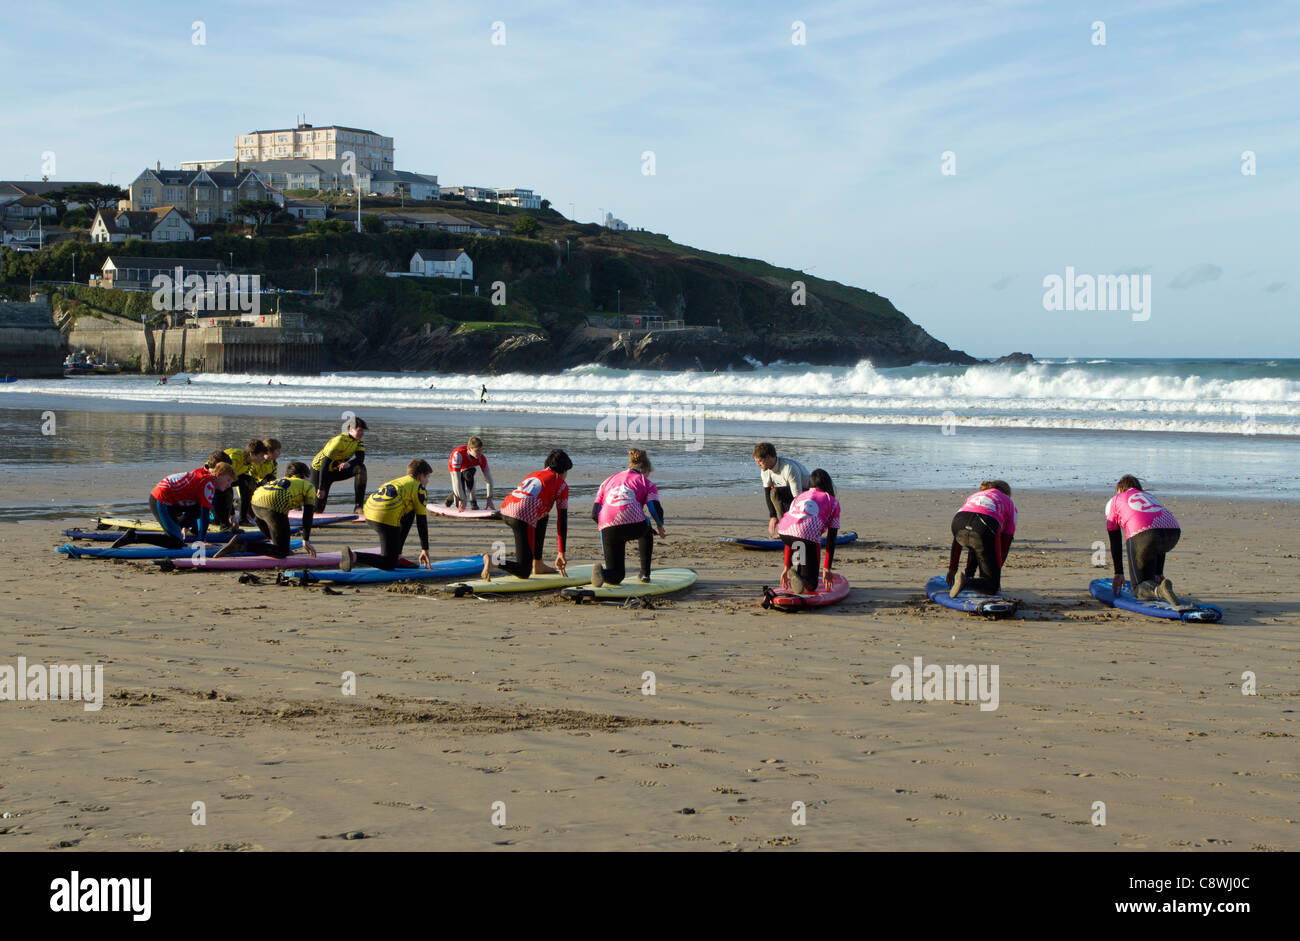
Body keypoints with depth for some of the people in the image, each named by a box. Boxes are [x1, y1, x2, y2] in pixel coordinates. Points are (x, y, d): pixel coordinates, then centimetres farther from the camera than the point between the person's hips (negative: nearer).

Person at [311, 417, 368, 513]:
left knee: (360, 468, -23)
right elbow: (325, 464, -30)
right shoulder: (339, 441, -28)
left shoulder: (358, 441, -5)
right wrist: (321, 488, -32)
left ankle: (358, 507, -22)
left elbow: (360, 458, -20)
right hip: (319, 470, -6)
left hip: (336, 470, 6)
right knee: (318, 510, -7)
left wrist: (349, 463, -44)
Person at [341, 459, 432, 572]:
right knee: (389, 565, 0)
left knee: (410, 513, 32)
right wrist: (425, 549, 16)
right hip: (386, 518, -8)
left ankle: (397, 555, 25)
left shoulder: (398, 481, 33)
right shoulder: (419, 488, 11)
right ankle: (353, 557, -21)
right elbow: (422, 522, 9)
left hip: (369, 515, 8)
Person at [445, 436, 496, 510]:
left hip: (467, 469, 2)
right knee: (461, 505, -14)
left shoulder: (482, 457, -30)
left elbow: (488, 478, -24)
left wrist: (489, 498, -28)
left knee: (469, 474, -37)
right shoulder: (458, 455, -41)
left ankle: (473, 501, -21)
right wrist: (461, 499, -40)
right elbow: (457, 479, -41)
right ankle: (454, 495, 21)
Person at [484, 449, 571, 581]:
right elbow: (562, 521, 12)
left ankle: (538, 565, 33)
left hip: (505, 510, 7)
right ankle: (493, 561, -28)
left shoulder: (534, 475, 32)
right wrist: (561, 554, 19)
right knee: (524, 573, -1)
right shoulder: (562, 485, 13)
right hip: (522, 518, -7)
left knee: (542, 516, 37)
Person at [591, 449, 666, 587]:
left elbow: (594, 514, 21)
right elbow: (656, 509, 2)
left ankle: (602, 572, -21)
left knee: (616, 576, 14)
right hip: (633, 525, -2)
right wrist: (660, 526, 23)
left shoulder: (608, 480, 30)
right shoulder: (646, 482, 20)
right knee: (646, 530, 38)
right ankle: (645, 574, 33)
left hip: (607, 529, 2)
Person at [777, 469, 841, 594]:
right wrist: (827, 569, 25)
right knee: (811, 585, 7)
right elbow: (831, 540, 20)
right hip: (807, 536, -4)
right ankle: (797, 578, -24)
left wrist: (787, 567, 39)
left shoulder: (799, 496, 35)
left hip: (783, 531, 4)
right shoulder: (833, 502, 24)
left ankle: (795, 570, 21)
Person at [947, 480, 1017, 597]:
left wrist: (952, 569, 37)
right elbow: (1005, 544, 26)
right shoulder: (1009, 503, 33)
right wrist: (996, 570, 32)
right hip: (985, 529, -4)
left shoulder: (973, 496, 40)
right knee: (993, 587, 8)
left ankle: (968, 575, 26)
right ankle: (967, 582, -19)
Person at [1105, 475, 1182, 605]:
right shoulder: (1149, 496, 38)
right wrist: (1159, 573, 39)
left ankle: (1159, 590, -25)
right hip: (1173, 532, 5)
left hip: (1142, 536, -5)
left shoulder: (1113, 501, 27)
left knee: (1140, 589, 6)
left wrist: (1118, 573, 28)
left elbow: (1115, 543, 23)